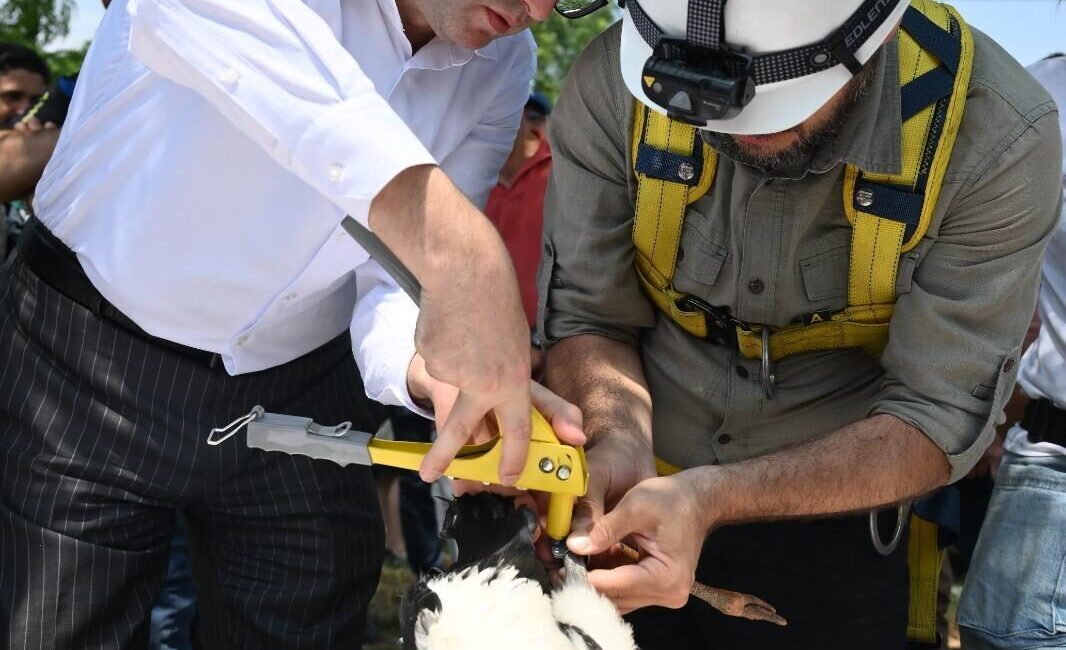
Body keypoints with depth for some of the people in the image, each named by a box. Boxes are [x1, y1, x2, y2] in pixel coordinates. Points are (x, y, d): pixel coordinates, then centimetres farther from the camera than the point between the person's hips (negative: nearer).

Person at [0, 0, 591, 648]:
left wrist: (431, 369, -33)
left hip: (300, 397, 4)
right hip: (87, 358, -4)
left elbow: (400, 275, -8)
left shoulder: (502, 65, -5)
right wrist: (447, 235, -55)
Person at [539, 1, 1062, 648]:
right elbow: (585, 317, -10)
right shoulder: (614, 81, -20)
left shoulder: (998, 138, -25)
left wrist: (711, 498, -33)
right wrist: (620, 443, -31)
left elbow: (939, 418, -21)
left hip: (831, 530, -1)